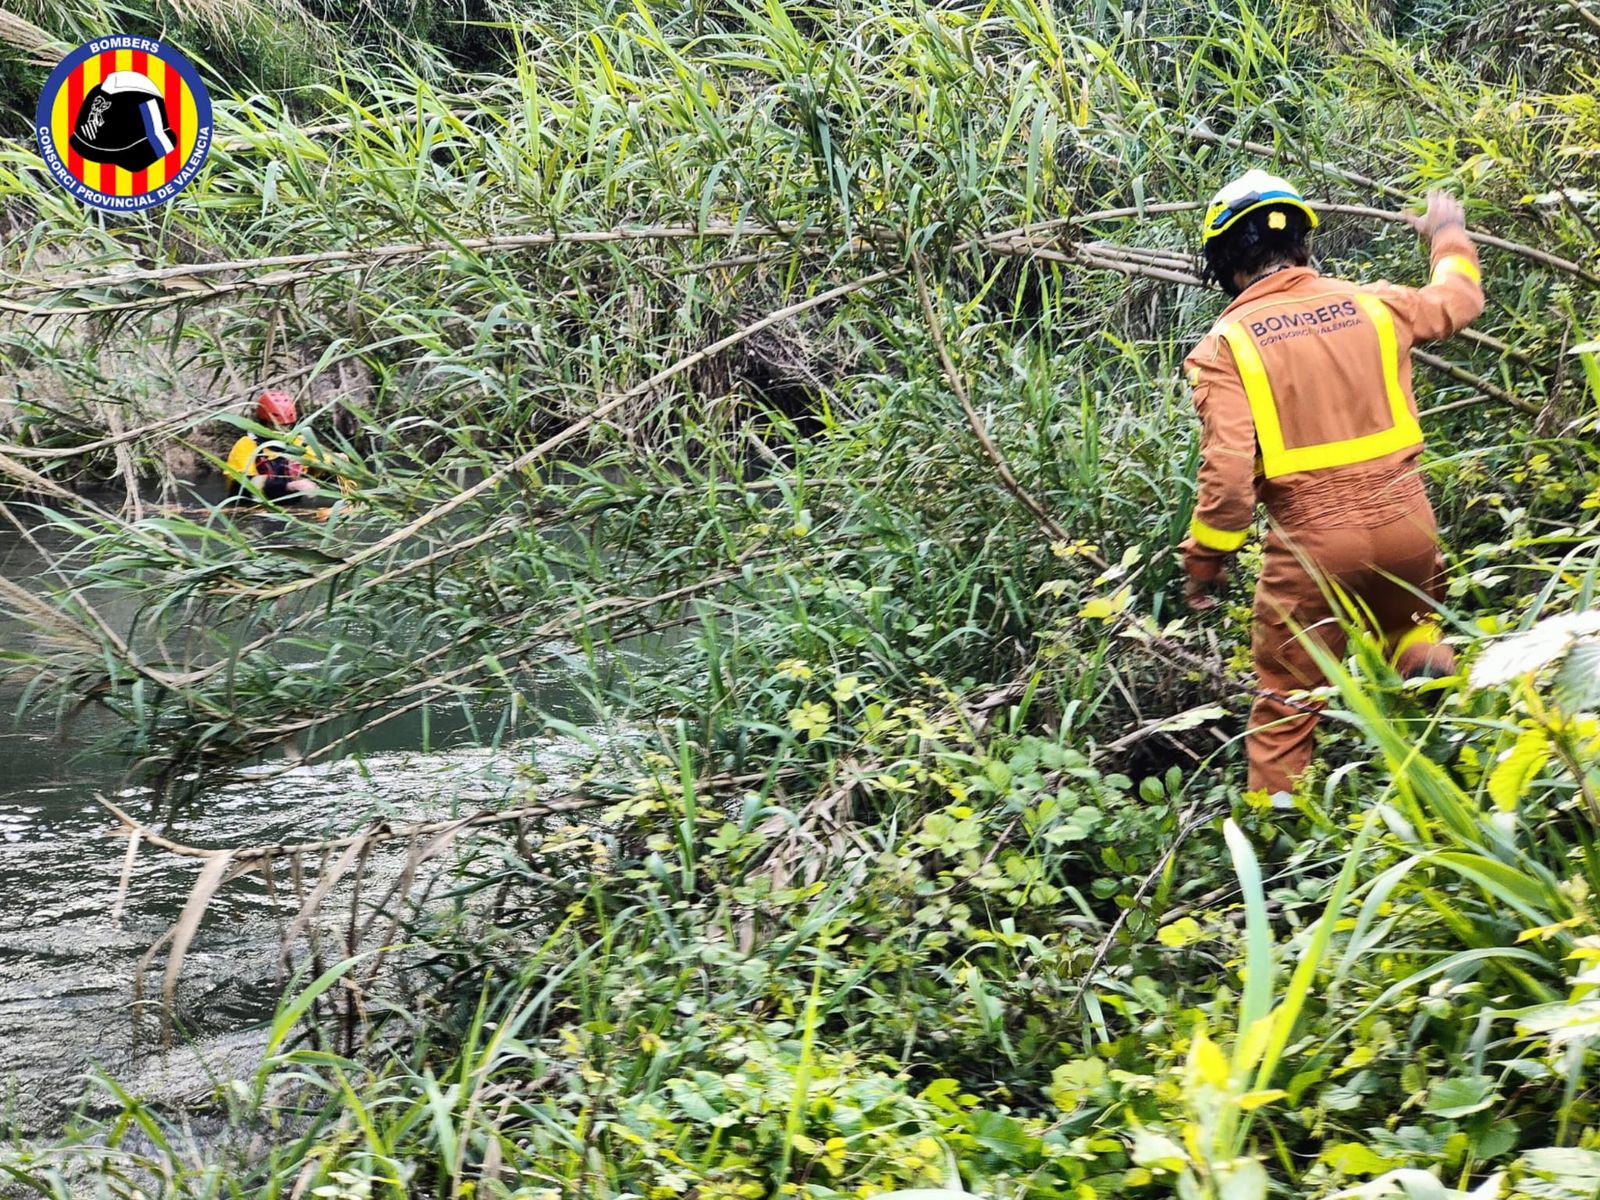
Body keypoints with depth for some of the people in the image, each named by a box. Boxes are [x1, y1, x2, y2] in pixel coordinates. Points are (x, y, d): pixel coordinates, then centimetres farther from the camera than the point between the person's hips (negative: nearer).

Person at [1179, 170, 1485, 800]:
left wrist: (1203, 560, -2)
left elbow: (1228, 472, -15)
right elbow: (1458, 299, 26)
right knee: (1411, 633, 28)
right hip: (1406, 520, 4)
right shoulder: (1371, 304, 5)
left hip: (1311, 540, -3)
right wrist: (1447, 233, 45)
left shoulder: (1227, 345, -8)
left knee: (1283, 712, 10)